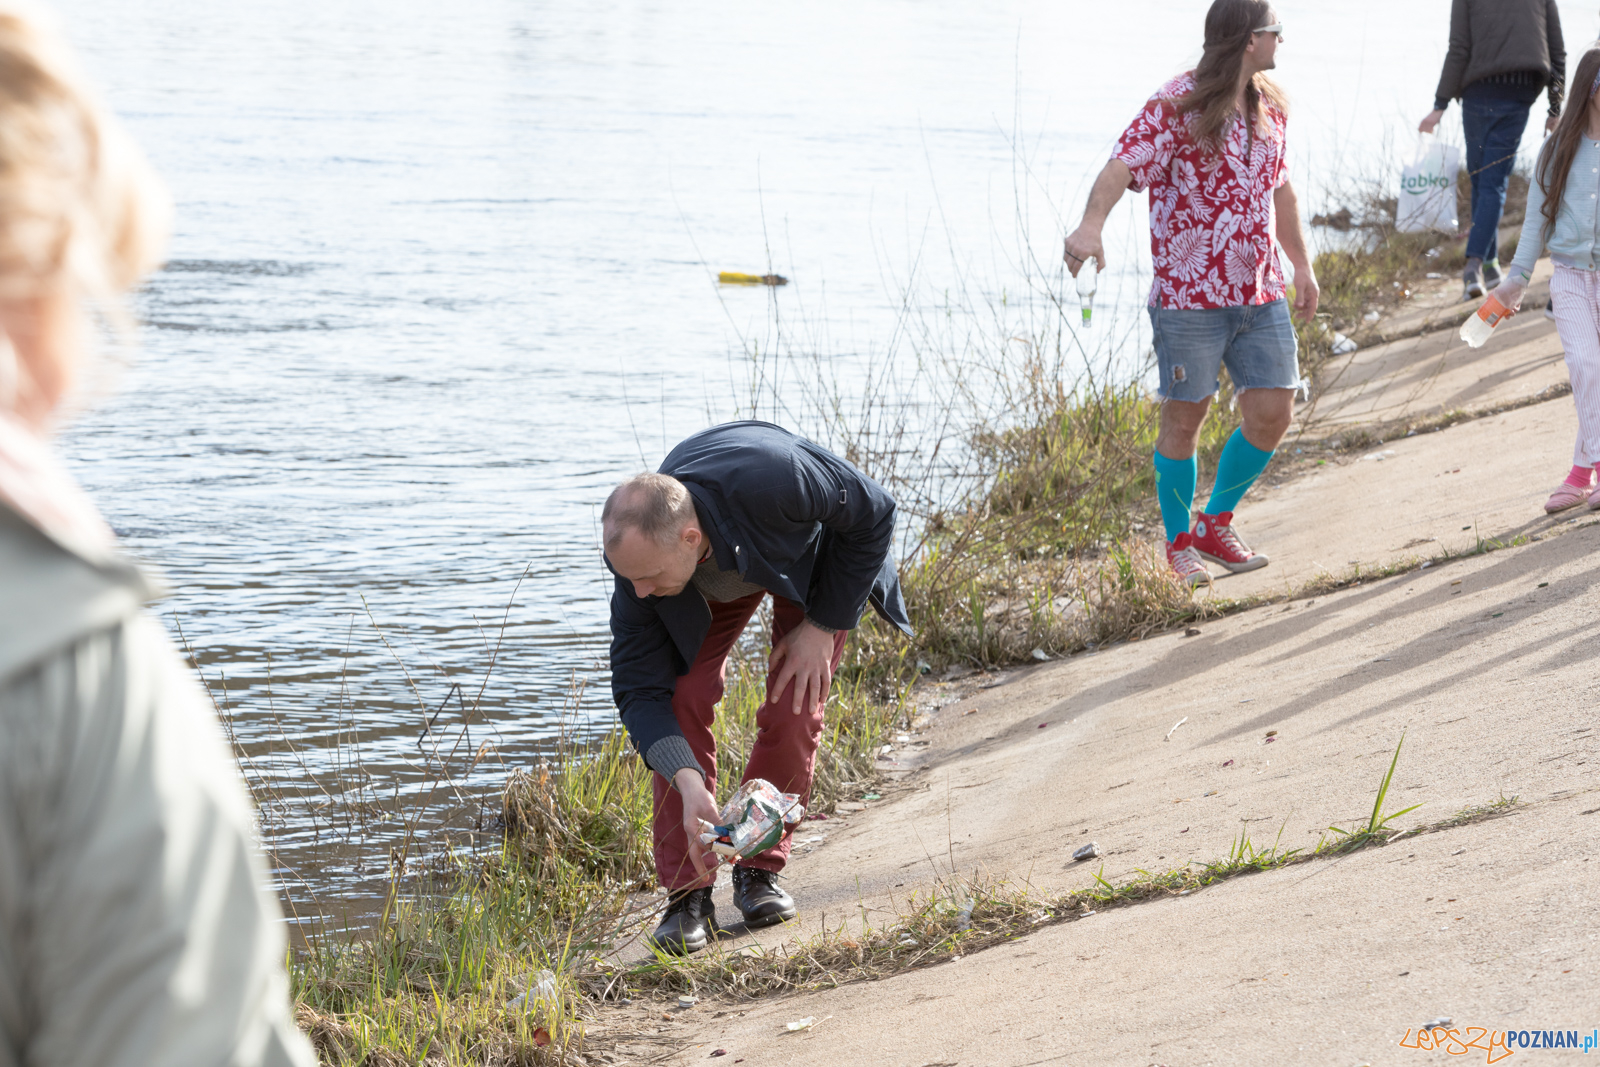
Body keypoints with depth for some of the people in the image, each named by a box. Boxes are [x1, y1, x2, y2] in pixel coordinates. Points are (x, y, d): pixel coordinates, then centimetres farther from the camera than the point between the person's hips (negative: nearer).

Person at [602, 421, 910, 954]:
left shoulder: (773, 480, -48)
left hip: (818, 548, -2)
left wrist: (823, 625, -22)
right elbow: (639, 689, -27)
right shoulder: (639, 554, -35)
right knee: (682, 703, -15)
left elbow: (873, 514, -26)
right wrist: (689, 785, -40)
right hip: (716, 580, 2)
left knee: (793, 711, -15)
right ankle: (688, 897, -9)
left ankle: (760, 870, 5)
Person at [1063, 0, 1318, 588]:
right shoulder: (1178, 105, -13)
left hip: (1260, 293, 6)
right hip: (1189, 294, -6)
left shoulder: (1270, 107, 11)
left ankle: (1216, 523, 22)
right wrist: (1091, 224, -44)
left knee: (1273, 413, 2)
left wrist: (1302, 263, 26)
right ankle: (1178, 545, 18)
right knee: (1185, 419, 3)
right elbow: (1124, 165, -26)